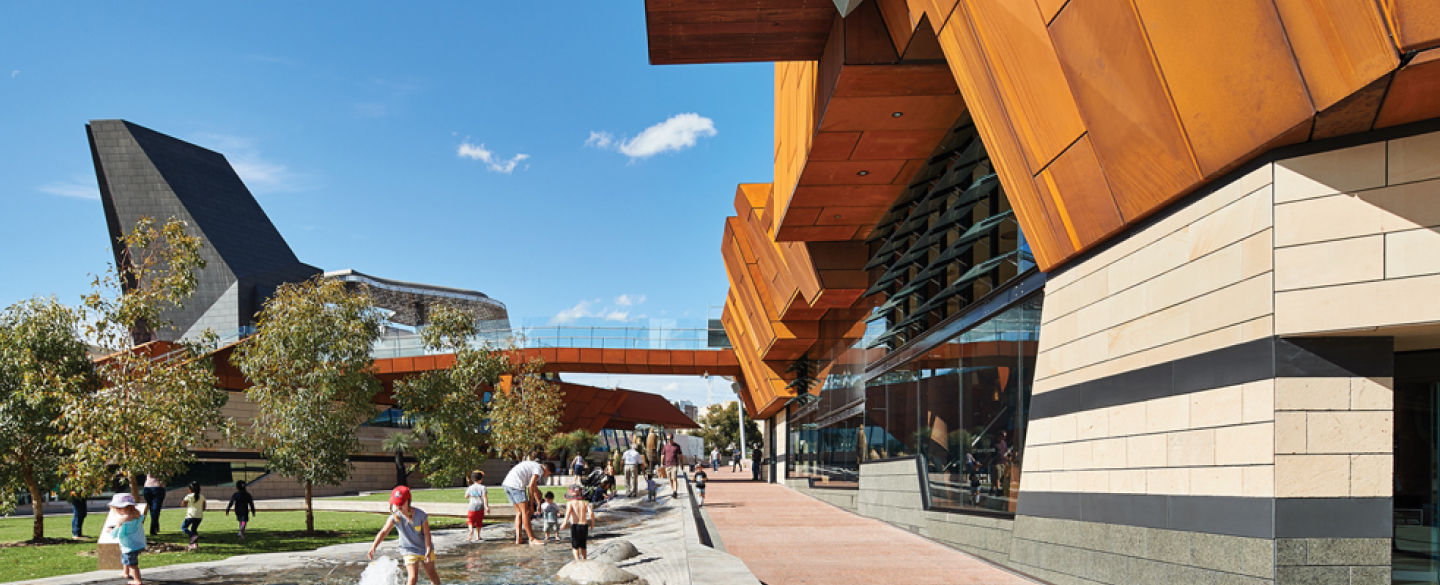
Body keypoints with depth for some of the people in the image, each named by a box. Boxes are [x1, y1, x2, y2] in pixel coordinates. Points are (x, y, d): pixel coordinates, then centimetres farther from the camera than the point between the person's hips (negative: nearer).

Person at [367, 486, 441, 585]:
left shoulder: (421, 515, -22)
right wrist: (373, 547, -42)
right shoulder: (395, 517, -20)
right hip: (409, 551, 0)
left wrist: (428, 551, -26)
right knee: (413, 577, -12)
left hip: (425, 548, 0)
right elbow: (384, 531, -29)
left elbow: (426, 534, -17)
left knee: (431, 574, 14)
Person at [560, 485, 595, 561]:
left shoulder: (570, 503, 0)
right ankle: (584, 561, 28)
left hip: (575, 526, -3)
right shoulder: (585, 502, 9)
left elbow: (568, 513, -18)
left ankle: (577, 561, -11)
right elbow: (591, 513, -5)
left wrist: (563, 524, -10)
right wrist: (592, 523, 6)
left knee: (575, 546, 7)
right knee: (583, 545, 22)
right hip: (584, 526, 3)